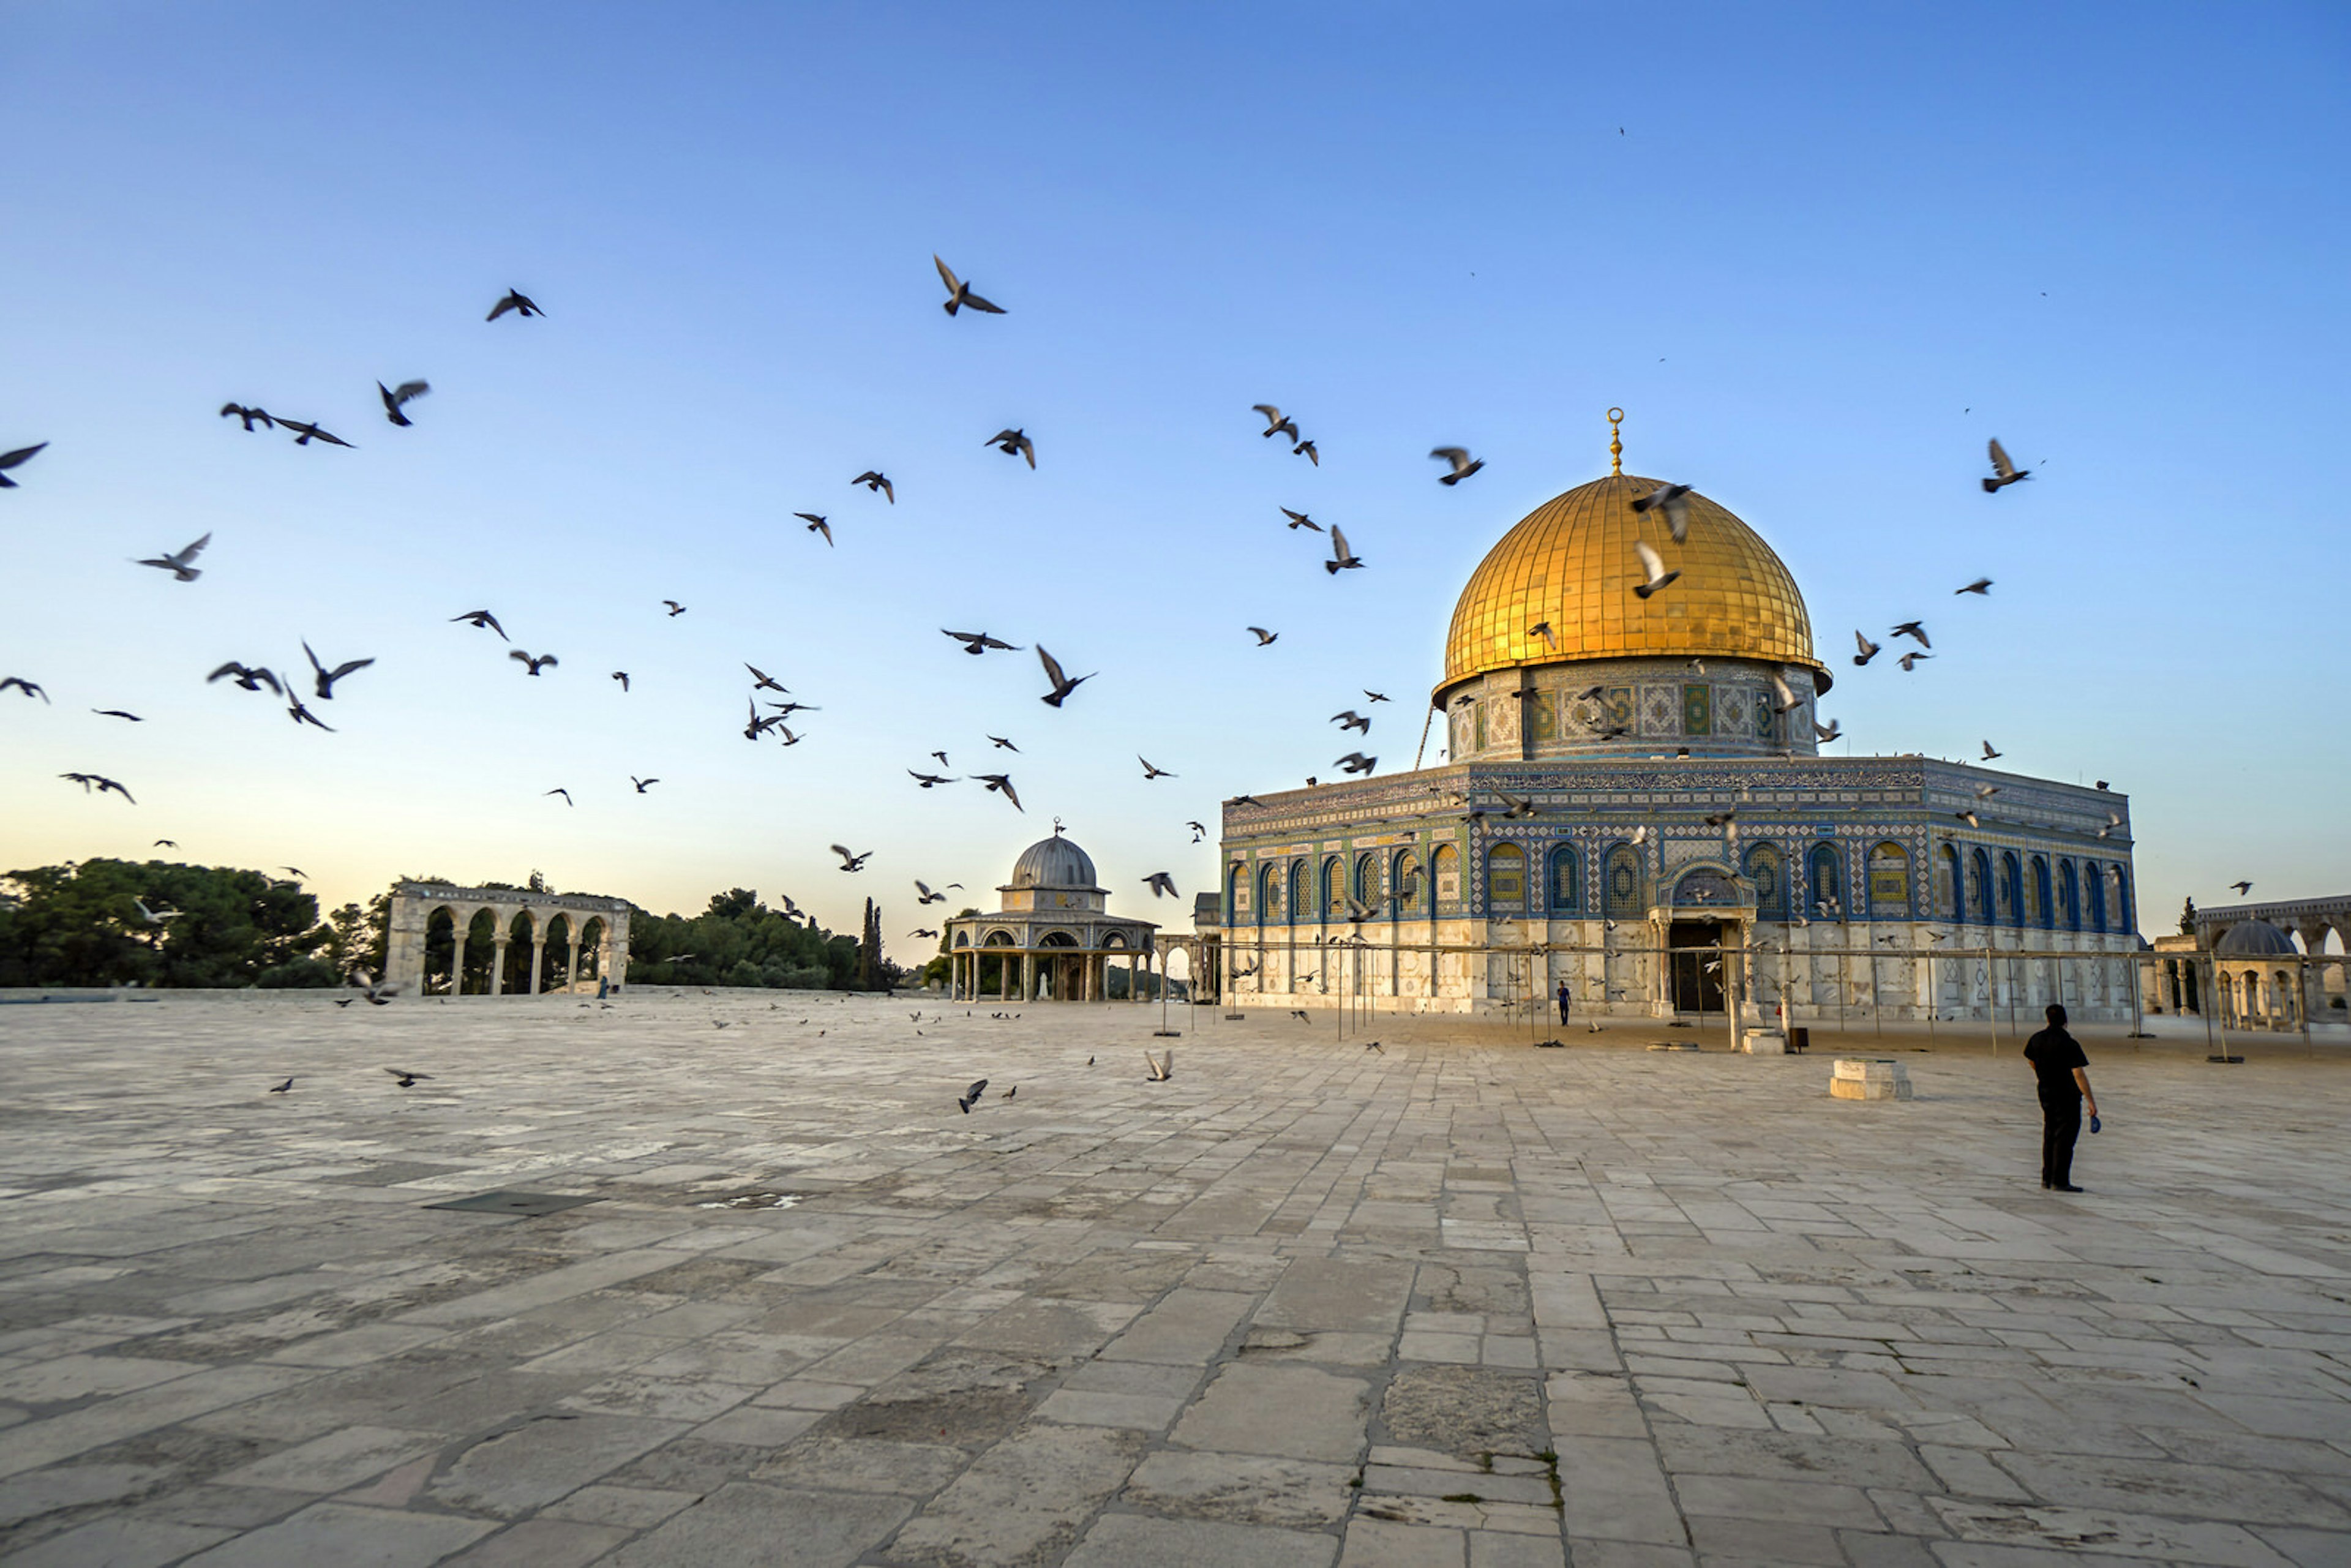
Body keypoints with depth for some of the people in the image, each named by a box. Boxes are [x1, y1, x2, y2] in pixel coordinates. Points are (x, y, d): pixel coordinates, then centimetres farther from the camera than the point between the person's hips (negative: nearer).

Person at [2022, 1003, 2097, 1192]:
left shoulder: (2036, 1040, 3)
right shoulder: (2069, 1044, -19)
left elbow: (2031, 1060, 20)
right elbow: (2079, 1074, -23)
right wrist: (2091, 1101, -20)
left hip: (2046, 1093, 7)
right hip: (2067, 1096, -7)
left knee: (2050, 1136, 15)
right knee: (2065, 1138, -3)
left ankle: (2047, 1178, 20)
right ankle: (2059, 1181, -3)